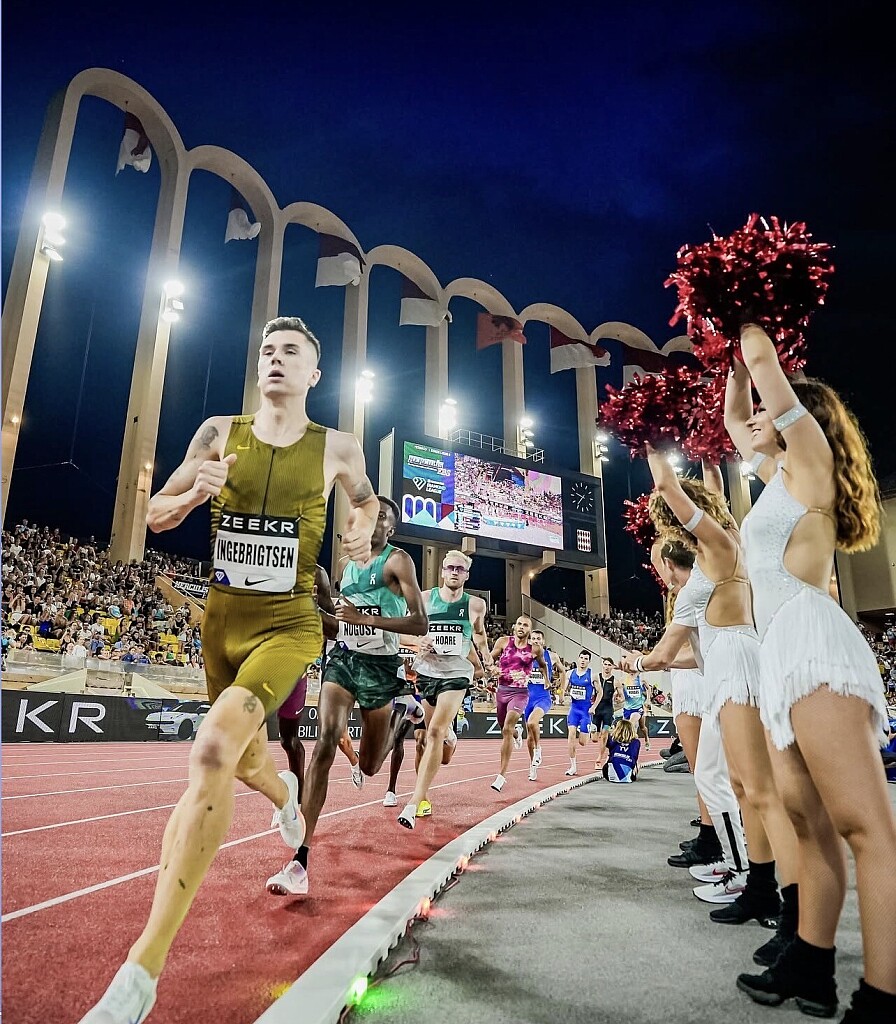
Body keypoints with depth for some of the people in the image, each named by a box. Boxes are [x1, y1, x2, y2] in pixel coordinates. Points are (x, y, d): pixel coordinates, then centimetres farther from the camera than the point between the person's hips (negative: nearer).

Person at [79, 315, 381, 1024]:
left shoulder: (337, 449, -1)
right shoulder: (220, 433, 2)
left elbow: (365, 497, 20)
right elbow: (156, 517, 7)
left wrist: (361, 530, -2)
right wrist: (197, 491, -14)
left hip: (289, 624, -4)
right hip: (223, 619, 4)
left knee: (215, 747, -26)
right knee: (246, 760, 19)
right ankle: (287, 794, 59)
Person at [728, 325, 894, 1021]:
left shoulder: (810, 456, 3)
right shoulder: (783, 476, 26)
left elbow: (767, 364, -1)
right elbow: (734, 424, 40)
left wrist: (750, 340, 18)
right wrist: (735, 363, 36)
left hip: (812, 642, -9)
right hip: (783, 652, 9)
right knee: (808, 820, 9)